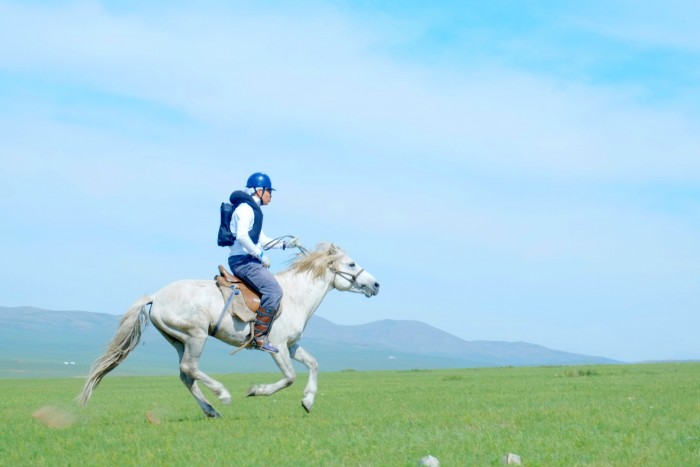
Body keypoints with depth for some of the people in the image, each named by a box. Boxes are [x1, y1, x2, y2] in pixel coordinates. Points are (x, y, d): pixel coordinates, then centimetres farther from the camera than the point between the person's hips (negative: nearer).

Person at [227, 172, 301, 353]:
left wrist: (286, 244, 19)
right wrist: (260, 255, -19)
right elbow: (241, 236, -24)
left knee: (273, 289, 15)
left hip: (248, 260, 11)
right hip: (243, 260, -11)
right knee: (274, 291, -21)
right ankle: (259, 337, -23)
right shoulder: (245, 208, -10)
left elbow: (263, 240, 27)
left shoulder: (253, 210, 23)